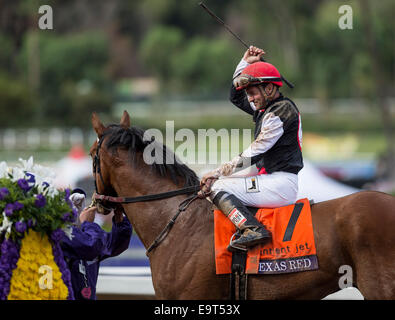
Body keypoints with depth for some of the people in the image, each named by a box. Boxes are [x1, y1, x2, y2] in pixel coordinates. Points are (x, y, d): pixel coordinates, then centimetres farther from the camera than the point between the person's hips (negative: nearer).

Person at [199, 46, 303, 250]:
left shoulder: (279, 113, -13)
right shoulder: (266, 109, 17)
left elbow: (253, 154, -16)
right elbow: (236, 97, 34)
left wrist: (217, 173, -11)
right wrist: (245, 64, 23)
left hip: (281, 184, -10)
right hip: (273, 179, 10)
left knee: (217, 188, -16)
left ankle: (253, 229, -33)